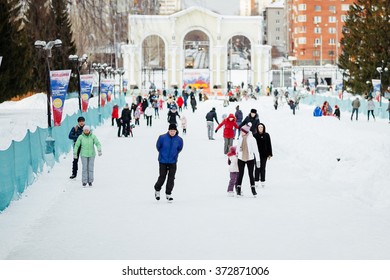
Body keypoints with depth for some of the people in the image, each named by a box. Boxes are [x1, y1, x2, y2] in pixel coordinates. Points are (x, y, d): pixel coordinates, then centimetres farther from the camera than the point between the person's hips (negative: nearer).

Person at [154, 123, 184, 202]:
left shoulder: (179, 139, -8)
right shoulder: (162, 137, -14)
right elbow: (158, 146, 2)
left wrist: (174, 155, 11)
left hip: (173, 162, 2)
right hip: (163, 161, -2)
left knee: (171, 178, 0)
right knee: (162, 177, 2)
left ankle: (168, 194, 12)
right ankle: (157, 190, 28)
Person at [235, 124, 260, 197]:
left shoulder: (251, 139, -10)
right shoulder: (240, 138, 1)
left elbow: (255, 150, -8)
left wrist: (258, 160, -9)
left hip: (250, 159, -3)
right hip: (241, 159, 3)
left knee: (251, 174, 3)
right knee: (240, 174, 4)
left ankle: (253, 189, 10)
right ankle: (238, 190, 8)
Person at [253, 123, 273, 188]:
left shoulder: (266, 135, 2)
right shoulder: (255, 135, -3)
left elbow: (269, 145, 5)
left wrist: (270, 154, 2)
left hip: (264, 154, 1)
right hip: (257, 154, -1)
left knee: (263, 168, 7)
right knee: (257, 168, 0)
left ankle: (263, 181, 13)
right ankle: (256, 181, 6)